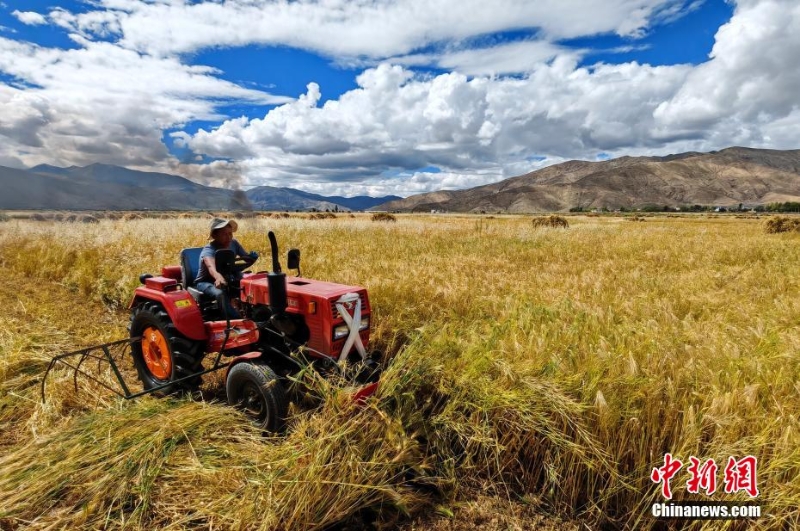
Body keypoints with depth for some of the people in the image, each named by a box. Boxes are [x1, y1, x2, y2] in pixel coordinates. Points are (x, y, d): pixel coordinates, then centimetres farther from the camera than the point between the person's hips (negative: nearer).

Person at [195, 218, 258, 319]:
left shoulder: (233, 243, -8)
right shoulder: (209, 250, -27)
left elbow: (248, 258, -6)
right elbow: (211, 266, -49)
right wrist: (218, 277, -73)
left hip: (227, 279, 6)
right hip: (206, 282, -6)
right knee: (220, 294, -39)